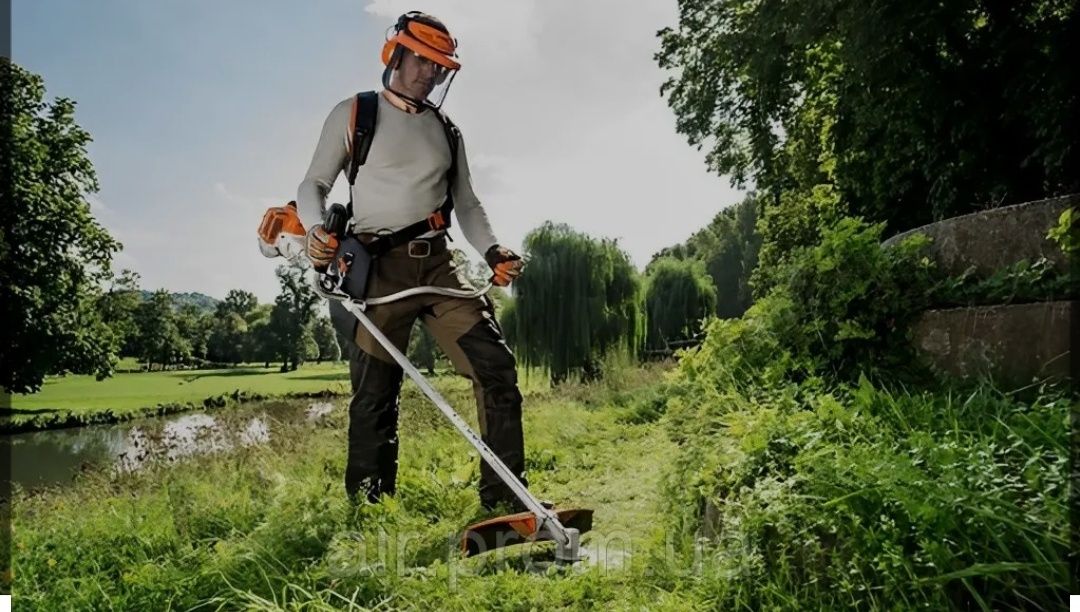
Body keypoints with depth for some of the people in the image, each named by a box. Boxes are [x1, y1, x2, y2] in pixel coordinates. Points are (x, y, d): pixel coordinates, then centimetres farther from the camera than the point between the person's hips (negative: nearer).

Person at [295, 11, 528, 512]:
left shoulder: (447, 132, 19)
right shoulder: (353, 114, 7)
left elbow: (467, 205, 19)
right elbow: (314, 184, 4)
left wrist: (492, 252, 1)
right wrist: (317, 229, -17)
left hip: (438, 266, 4)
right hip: (379, 268, -4)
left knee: (496, 367, -7)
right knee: (374, 395, -3)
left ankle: (504, 500, 0)